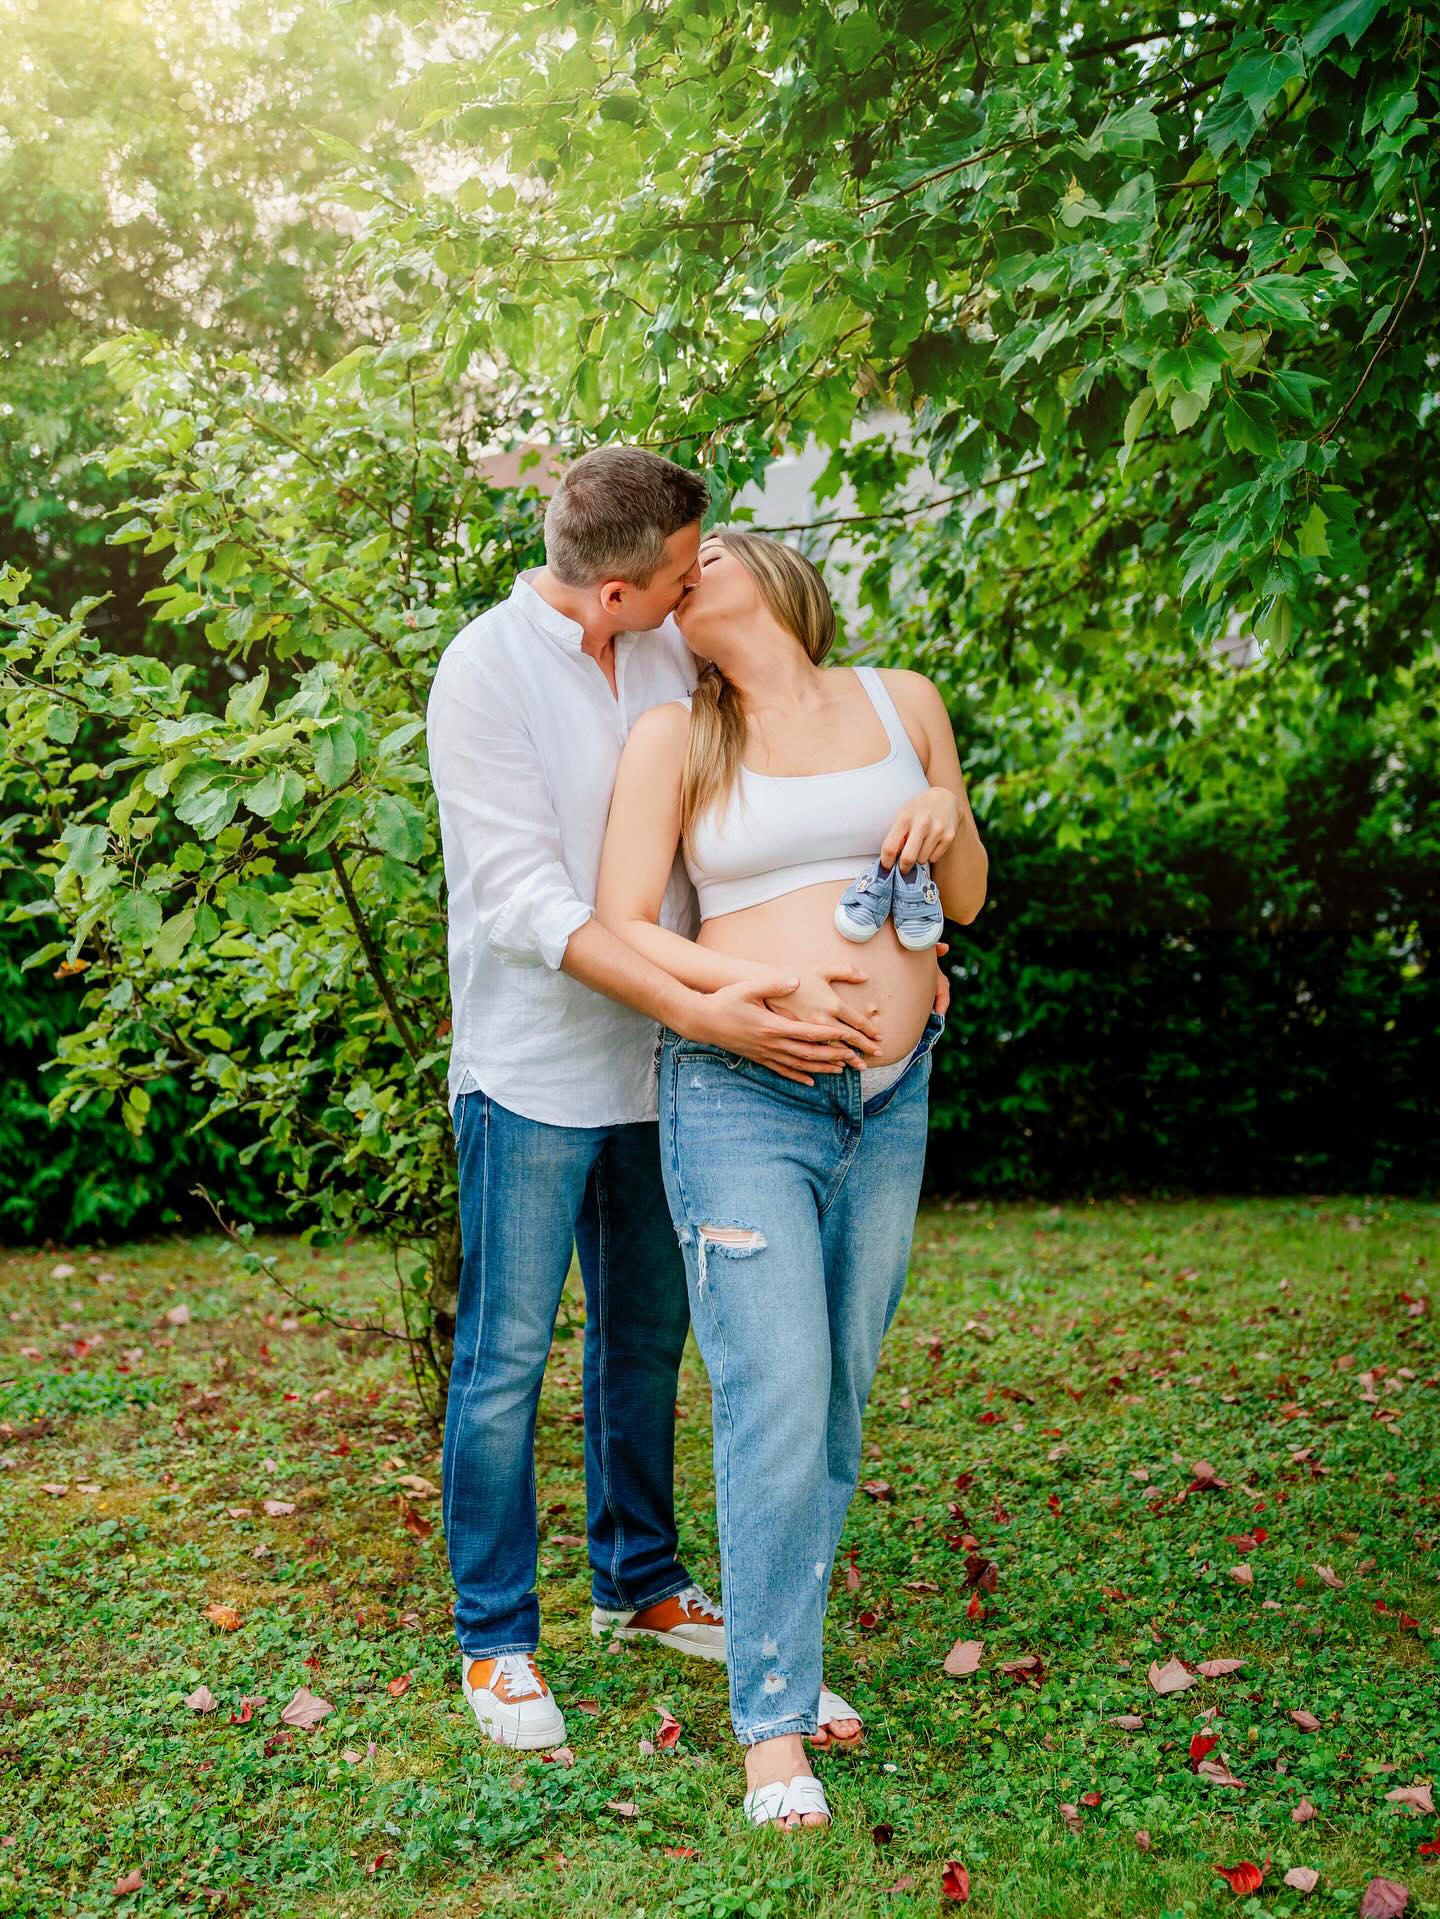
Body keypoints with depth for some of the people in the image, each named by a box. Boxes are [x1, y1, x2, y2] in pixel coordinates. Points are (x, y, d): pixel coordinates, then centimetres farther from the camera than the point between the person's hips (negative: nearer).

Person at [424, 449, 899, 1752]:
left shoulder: (674, 648, 1)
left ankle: (639, 1582, 35)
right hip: (535, 1068, -6)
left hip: (659, 1063, 6)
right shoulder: (485, 673, -16)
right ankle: (495, 1640, 18)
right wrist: (704, 1011, -29)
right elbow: (524, 901, -22)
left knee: (648, 1337, 17)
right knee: (507, 1359, 2)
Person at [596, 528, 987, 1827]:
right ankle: (773, 1719, 1)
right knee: (777, 1402, -10)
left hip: (890, 1100, 4)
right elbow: (619, 926, -5)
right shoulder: (676, 739, 0)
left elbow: (966, 902, 15)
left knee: (841, 1395, 10)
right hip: (743, 1099, -4)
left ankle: (786, 1650, 27)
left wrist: (946, 826, -7)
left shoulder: (903, 703, 9)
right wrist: (757, 984, -19)